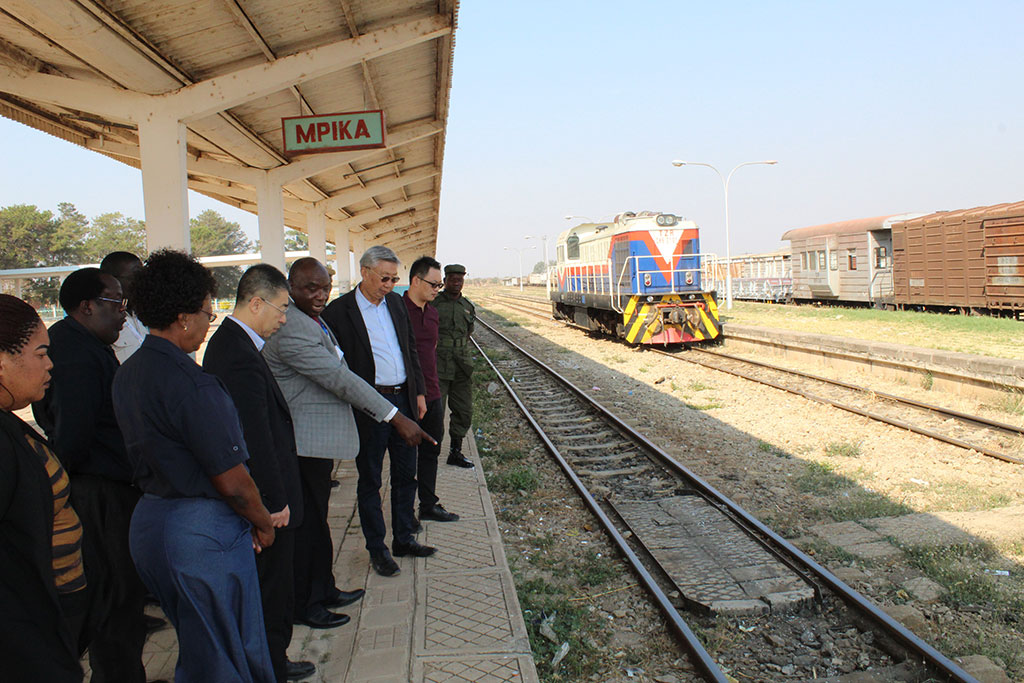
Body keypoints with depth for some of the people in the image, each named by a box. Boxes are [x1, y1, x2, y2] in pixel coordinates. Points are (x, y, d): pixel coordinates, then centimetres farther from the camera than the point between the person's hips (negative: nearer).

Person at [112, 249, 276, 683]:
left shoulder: (126, 375, 4)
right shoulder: (192, 384, -24)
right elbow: (232, 482, -21)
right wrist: (263, 524, -2)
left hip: (148, 520, 9)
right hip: (203, 533, -9)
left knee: (195, 646, 25)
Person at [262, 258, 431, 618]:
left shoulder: (312, 321, 12)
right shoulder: (291, 328, -22)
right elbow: (339, 379, -26)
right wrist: (396, 417, -24)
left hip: (317, 439, 10)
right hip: (305, 443, -10)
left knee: (316, 520, 19)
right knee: (308, 524, 3)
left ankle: (323, 591, 33)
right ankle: (304, 606, 18)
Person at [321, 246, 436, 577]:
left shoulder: (396, 302, 8)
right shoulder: (339, 310, -10)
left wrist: (418, 392, 13)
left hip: (404, 401, 6)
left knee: (405, 475, 15)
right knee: (370, 480, 8)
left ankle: (403, 538, 30)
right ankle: (376, 548, 22)